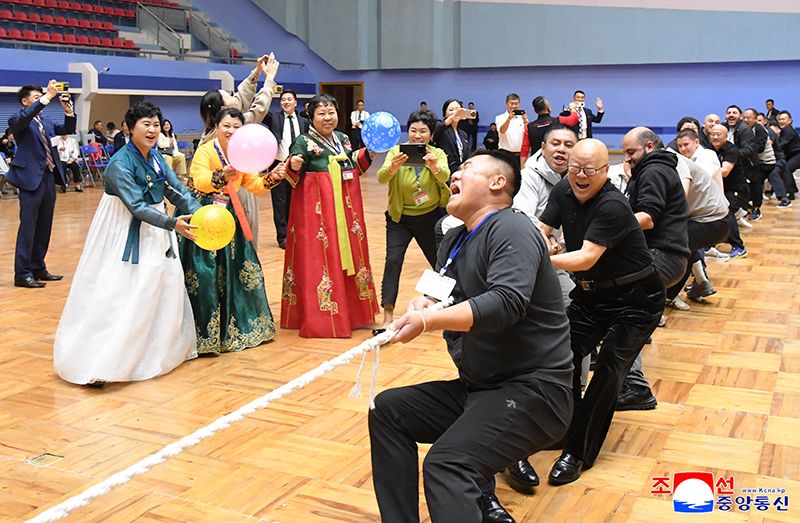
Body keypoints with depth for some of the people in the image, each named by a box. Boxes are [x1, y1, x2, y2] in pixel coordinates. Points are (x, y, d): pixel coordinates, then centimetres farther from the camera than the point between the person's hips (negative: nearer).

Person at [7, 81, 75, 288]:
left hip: (49, 178, 7)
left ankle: (38, 268, 22)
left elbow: (68, 129, 14)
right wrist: (47, 97, -30)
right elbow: (23, 118, -25)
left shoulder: (45, 121, 17)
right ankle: (22, 274, 0)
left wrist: (68, 109, -3)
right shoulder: (17, 120, -3)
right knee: (28, 228, -5)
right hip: (31, 179, -7)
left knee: (44, 227, 12)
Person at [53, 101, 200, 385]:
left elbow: (176, 190, -3)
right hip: (127, 234, -8)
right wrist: (172, 223, -37)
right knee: (117, 296, -10)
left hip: (154, 229, 8)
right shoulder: (120, 164, -21)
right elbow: (136, 206, -28)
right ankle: (98, 364, -5)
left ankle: (156, 349, 30)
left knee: (165, 286, 14)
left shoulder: (155, 156, 3)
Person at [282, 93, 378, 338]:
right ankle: (320, 318, 2)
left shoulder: (342, 139, 13)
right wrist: (293, 166, -32)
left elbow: (354, 166, 24)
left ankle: (350, 310, 27)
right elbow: (292, 176, -12)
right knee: (319, 256, -5)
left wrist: (368, 152, 11)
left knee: (348, 251, 13)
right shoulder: (304, 141, -7)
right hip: (318, 208, -7)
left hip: (345, 206, 7)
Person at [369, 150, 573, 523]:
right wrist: (423, 305, -11)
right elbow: (437, 299, 13)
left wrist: (428, 322, -34)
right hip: (477, 387, 10)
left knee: (447, 463, -29)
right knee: (388, 410, 8)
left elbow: (507, 302, -28)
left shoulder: (511, 229, -15)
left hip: (532, 390, -9)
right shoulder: (454, 240, 13)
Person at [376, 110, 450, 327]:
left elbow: (444, 176, -28)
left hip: (430, 217, 1)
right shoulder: (396, 151, -10)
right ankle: (388, 316, -14)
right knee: (393, 260, -18)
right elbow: (381, 178, -25)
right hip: (400, 218, -1)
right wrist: (393, 166, -47)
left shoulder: (438, 154, -8)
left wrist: (434, 166, -51)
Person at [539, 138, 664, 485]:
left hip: (634, 301, -6)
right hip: (590, 295, 7)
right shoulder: (564, 191, -4)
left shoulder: (613, 207, -26)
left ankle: (577, 453, -4)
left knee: (609, 369, -12)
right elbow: (540, 230, -10)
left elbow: (587, 258, -33)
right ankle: (569, 428, 17)